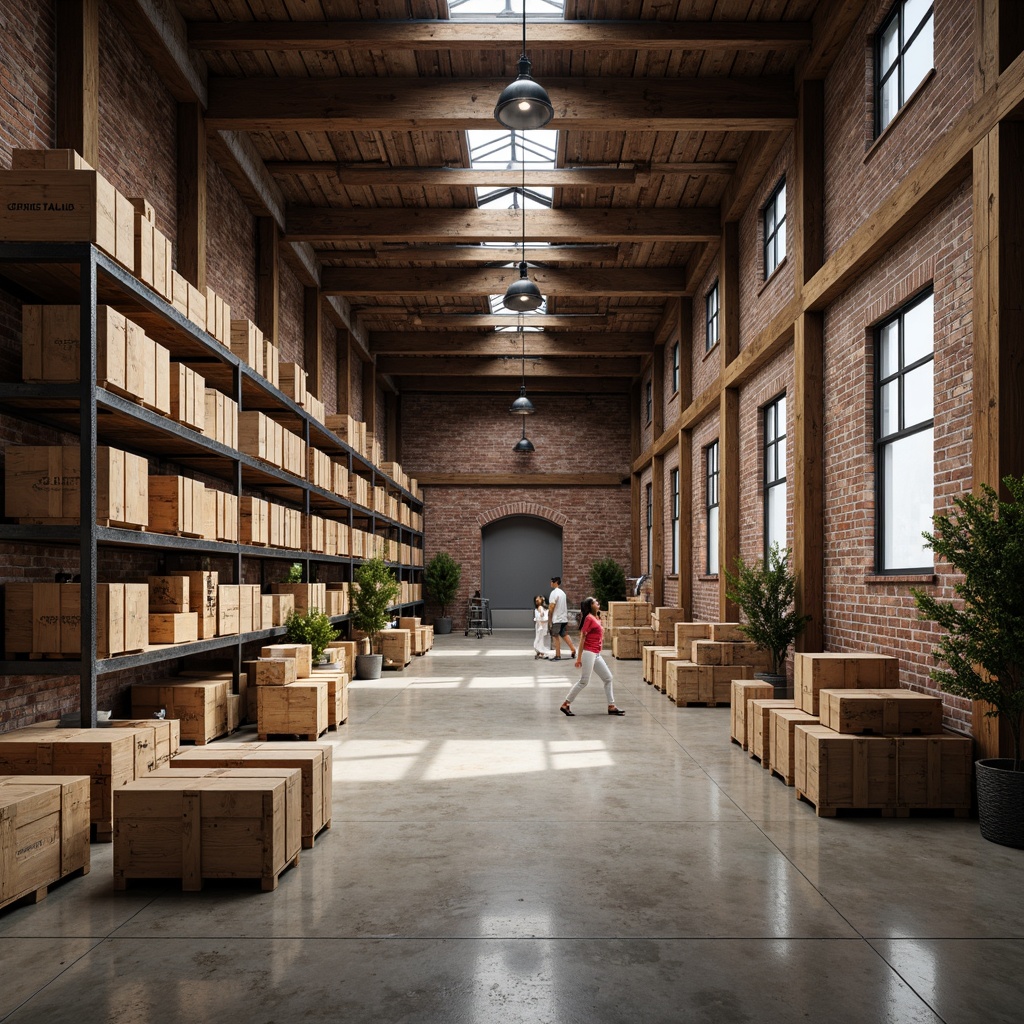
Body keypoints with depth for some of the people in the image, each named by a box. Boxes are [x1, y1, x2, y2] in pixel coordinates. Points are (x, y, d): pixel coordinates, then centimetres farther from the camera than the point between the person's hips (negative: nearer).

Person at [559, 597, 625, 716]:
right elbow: (582, 637, -14)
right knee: (584, 681, -6)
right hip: (588, 653, -9)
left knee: (608, 678, 10)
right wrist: (579, 657, -16)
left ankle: (611, 706, 15)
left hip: (596, 654, 9)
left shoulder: (597, 618, 14)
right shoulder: (589, 618, -11)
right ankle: (565, 705, 2)